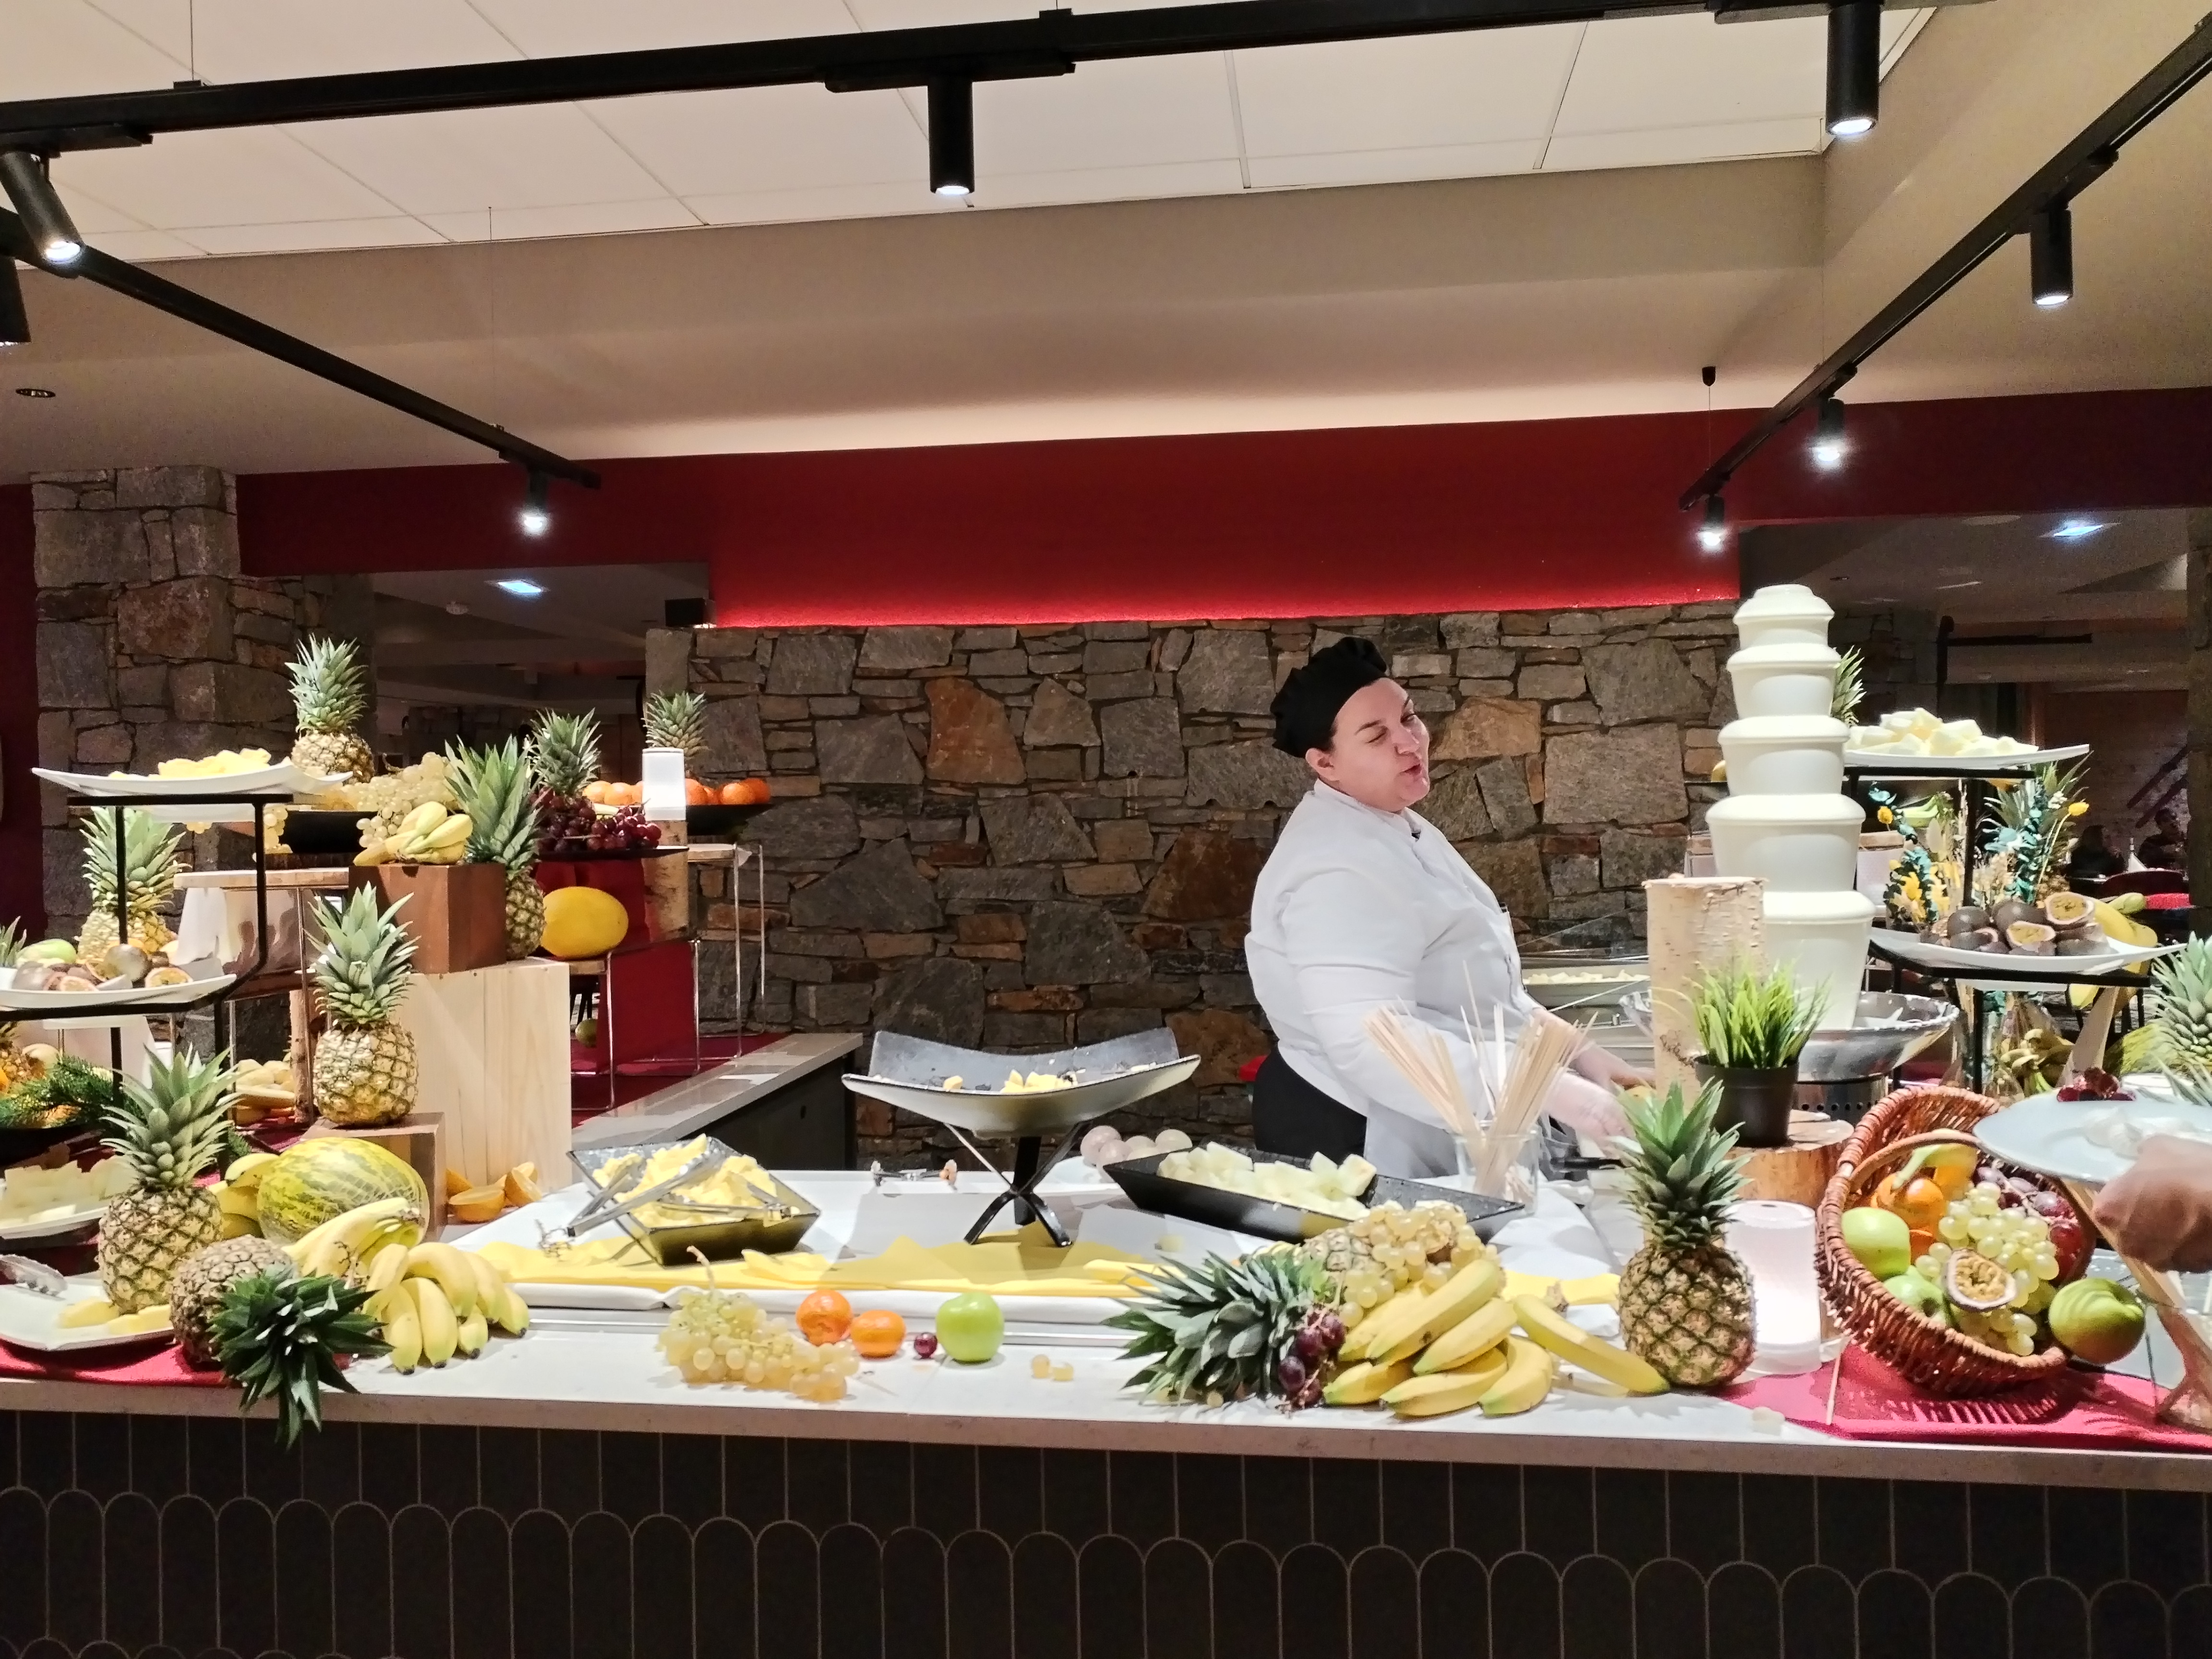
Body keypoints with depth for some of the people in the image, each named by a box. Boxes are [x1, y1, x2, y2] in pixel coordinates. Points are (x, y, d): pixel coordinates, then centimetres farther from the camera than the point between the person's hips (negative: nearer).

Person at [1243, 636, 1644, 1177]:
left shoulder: (1394, 828, 7)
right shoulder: (1339, 870, -25)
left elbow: (1467, 990, 17)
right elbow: (1375, 1046, -34)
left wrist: (1577, 1051, 8)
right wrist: (1555, 1094, -31)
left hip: (1423, 1133, 10)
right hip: (1364, 1145, -10)